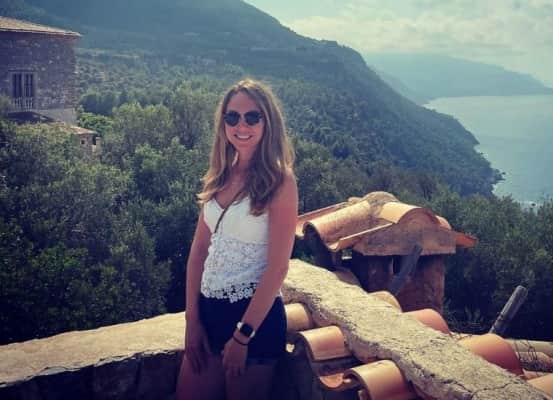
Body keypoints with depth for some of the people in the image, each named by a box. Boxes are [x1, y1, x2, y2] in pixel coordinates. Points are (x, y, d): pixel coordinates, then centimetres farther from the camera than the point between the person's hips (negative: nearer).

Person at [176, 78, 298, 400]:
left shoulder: (279, 180, -14)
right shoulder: (221, 177, 5)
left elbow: (277, 268, -16)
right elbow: (199, 251, 6)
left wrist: (243, 335, -14)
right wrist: (192, 320, 2)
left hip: (255, 314, -5)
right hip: (209, 308, 6)